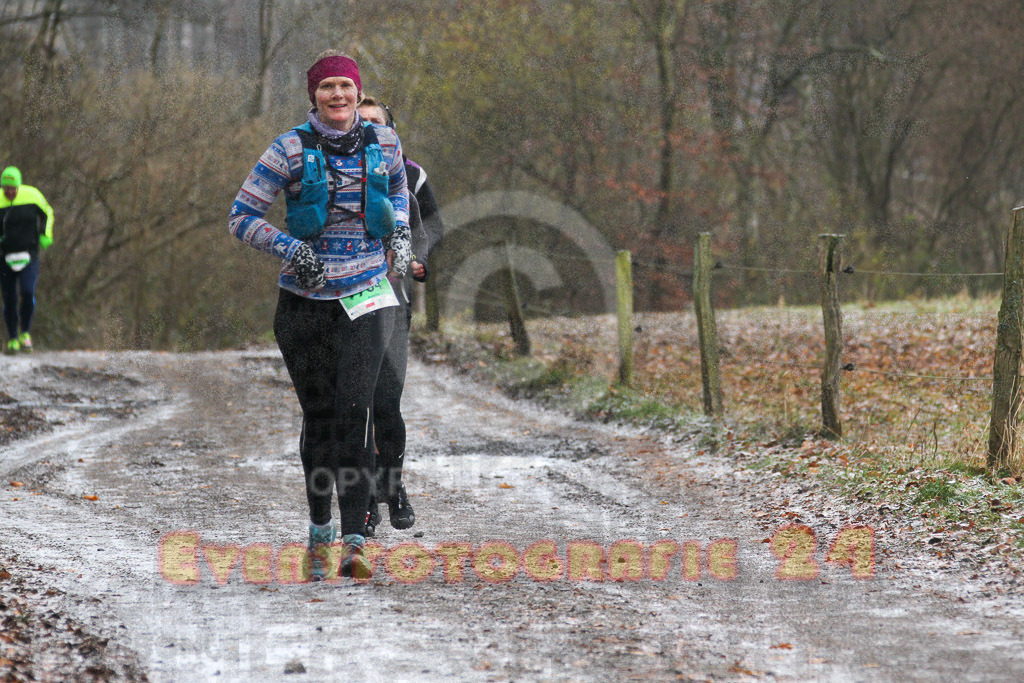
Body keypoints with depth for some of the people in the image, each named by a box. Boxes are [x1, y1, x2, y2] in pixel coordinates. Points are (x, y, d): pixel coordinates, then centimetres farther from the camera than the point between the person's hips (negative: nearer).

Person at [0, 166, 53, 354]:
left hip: (28, 255, 0)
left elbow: (47, 213, 13)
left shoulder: (32, 195, -4)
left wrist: (46, 235, 0)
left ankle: (25, 333, 0)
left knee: (28, 293, -19)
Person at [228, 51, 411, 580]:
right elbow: (241, 217, -2)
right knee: (318, 415, 4)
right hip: (305, 299, 0)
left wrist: (400, 236, 8)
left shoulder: (384, 143, 3)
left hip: (366, 297, 1)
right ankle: (320, 531, 23)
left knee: (355, 412, -14)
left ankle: (353, 543, -17)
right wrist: (288, 247, -16)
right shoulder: (291, 150, -5)